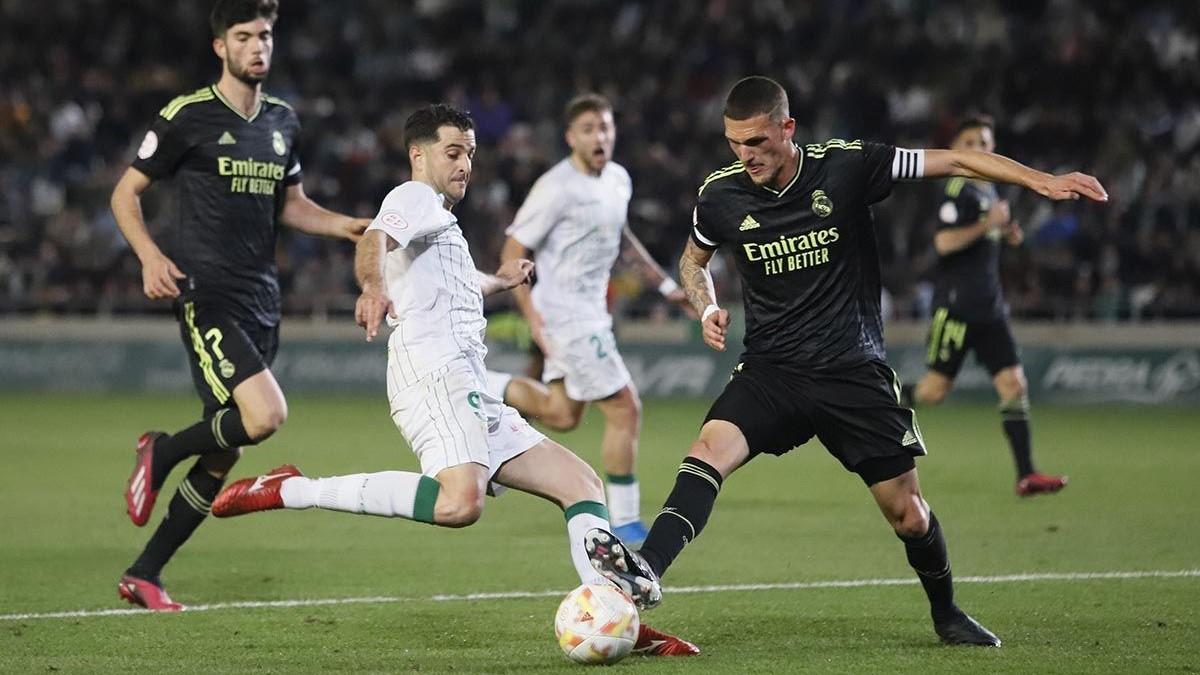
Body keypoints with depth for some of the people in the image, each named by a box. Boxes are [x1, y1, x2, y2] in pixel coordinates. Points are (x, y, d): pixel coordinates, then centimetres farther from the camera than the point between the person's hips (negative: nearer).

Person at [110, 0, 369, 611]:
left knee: (222, 457, 6)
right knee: (265, 415, -26)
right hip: (207, 296, -7)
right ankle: (162, 452, 2)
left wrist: (346, 227, 7)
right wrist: (151, 256, -17)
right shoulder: (187, 118, -5)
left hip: (260, 302, 7)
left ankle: (144, 574, 18)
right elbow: (125, 194, 0)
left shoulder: (282, 122, 14)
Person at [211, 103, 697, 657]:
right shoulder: (416, 198, 3)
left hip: (470, 396, 10)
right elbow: (374, 239, -21)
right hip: (435, 376, -10)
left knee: (580, 483, 6)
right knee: (460, 501, -34)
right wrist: (374, 288, -41)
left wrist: (500, 281, 71)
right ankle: (289, 491, -26)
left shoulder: (442, 223, 33)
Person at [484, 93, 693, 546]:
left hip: (592, 312, 9)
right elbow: (513, 252, -15)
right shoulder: (556, 189, -18)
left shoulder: (618, 179, 6)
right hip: (566, 314, -9)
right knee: (625, 410, -8)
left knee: (561, 416, 15)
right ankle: (623, 522, 1)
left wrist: (665, 283, 25)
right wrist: (532, 316, -23)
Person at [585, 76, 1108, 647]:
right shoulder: (720, 196, -4)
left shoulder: (846, 166, -11)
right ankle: (647, 571, -41)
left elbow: (956, 161, -6)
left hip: (854, 371, -1)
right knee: (711, 447, -28)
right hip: (770, 370, 1)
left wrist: (1041, 181, -16)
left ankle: (946, 615, 28)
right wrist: (707, 310, -3)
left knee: (908, 514, 3)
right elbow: (694, 260, 18)